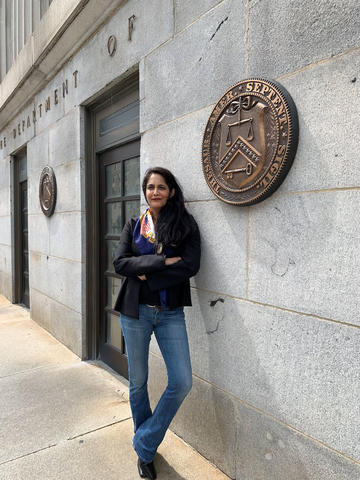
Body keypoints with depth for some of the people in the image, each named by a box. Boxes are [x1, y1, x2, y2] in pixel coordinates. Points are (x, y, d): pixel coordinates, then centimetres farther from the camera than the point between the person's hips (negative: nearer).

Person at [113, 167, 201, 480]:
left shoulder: (185, 225, 0)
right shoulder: (134, 225, 5)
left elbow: (191, 266, -13)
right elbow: (120, 263, -8)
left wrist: (146, 276, -14)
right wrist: (161, 261, -18)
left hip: (171, 313, -1)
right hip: (136, 311, 1)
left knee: (182, 382, -6)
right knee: (138, 382, 13)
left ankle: (144, 445, 19)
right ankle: (145, 451, 38)